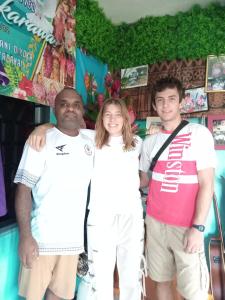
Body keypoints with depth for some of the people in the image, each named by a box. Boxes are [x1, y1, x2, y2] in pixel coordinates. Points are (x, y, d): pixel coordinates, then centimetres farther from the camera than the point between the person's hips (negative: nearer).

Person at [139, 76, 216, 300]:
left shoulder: (199, 133, -5)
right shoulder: (150, 142, 7)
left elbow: (206, 185, -9)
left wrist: (197, 227, -13)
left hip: (187, 226, -3)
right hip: (155, 223, 4)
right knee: (161, 280, 16)